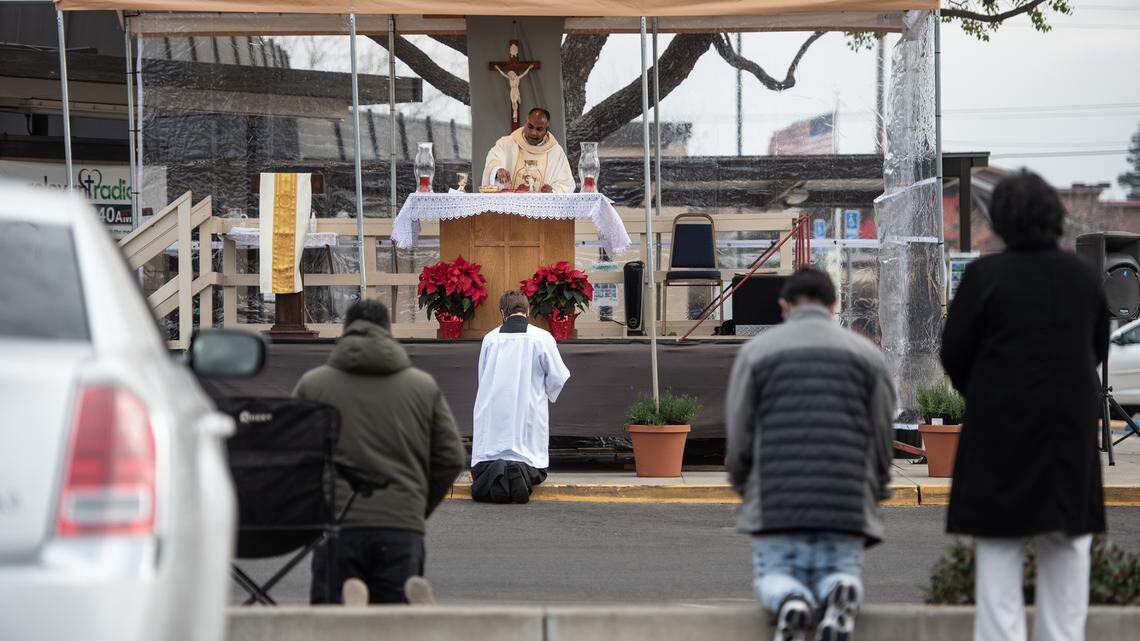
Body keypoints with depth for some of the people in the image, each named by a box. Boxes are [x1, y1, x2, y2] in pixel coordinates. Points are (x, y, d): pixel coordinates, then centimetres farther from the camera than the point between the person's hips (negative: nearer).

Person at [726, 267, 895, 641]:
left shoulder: (755, 352, 7)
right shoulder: (867, 354, 11)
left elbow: (739, 435, 4)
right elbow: (882, 435, 9)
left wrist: (742, 486, 22)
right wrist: (875, 493, 25)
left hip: (776, 503, -1)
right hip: (845, 504, 1)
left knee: (774, 582, 11)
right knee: (840, 576, 12)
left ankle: (790, 604, -27)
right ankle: (842, 594, -27)